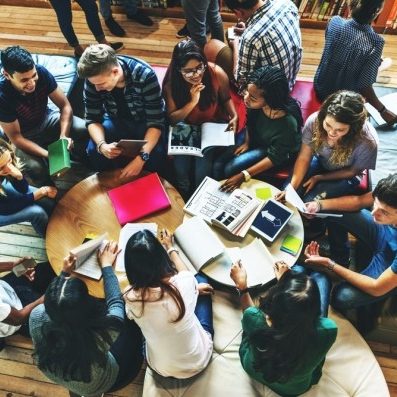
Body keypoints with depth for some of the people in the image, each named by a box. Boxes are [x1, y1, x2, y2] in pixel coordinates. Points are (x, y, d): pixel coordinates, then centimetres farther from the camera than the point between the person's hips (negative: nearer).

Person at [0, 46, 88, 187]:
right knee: (35, 168, -31)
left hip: (46, 119, 3)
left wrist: (63, 136, -31)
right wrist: (49, 155, -35)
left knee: (84, 130, -22)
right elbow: (15, 137, -24)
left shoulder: (41, 72, -25)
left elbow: (65, 106, -15)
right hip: (23, 136, -3)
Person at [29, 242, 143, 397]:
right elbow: (116, 302, -20)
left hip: (58, 378, 3)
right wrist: (106, 266, -7)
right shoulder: (106, 331, -45)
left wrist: (64, 273, -1)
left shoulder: (37, 317, -37)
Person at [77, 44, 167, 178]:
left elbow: (155, 122, -28)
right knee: (93, 151, -24)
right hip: (116, 121, 3)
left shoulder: (145, 76, -32)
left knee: (156, 156, -30)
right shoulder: (93, 78, -21)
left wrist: (142, 157, -42)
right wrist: (102, 145, -35)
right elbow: (93, 119, -13)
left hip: (144, 121, -2)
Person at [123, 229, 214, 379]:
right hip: (199, 360, -1)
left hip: (162, 369, 1)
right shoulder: (182, 284, -32)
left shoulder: (130, 297, -28)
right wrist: (170, 247, 18)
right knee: (200, 279, 16)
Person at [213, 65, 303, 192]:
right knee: (218, 165, -6)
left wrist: (244, 175, -27)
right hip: (255, 138, 5)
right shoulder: (257, 104, -27)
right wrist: (246, 142, -3)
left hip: (279, 152, -5)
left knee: (230, 169, -17)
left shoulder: (287, 123, -39)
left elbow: (275, 157, -25)